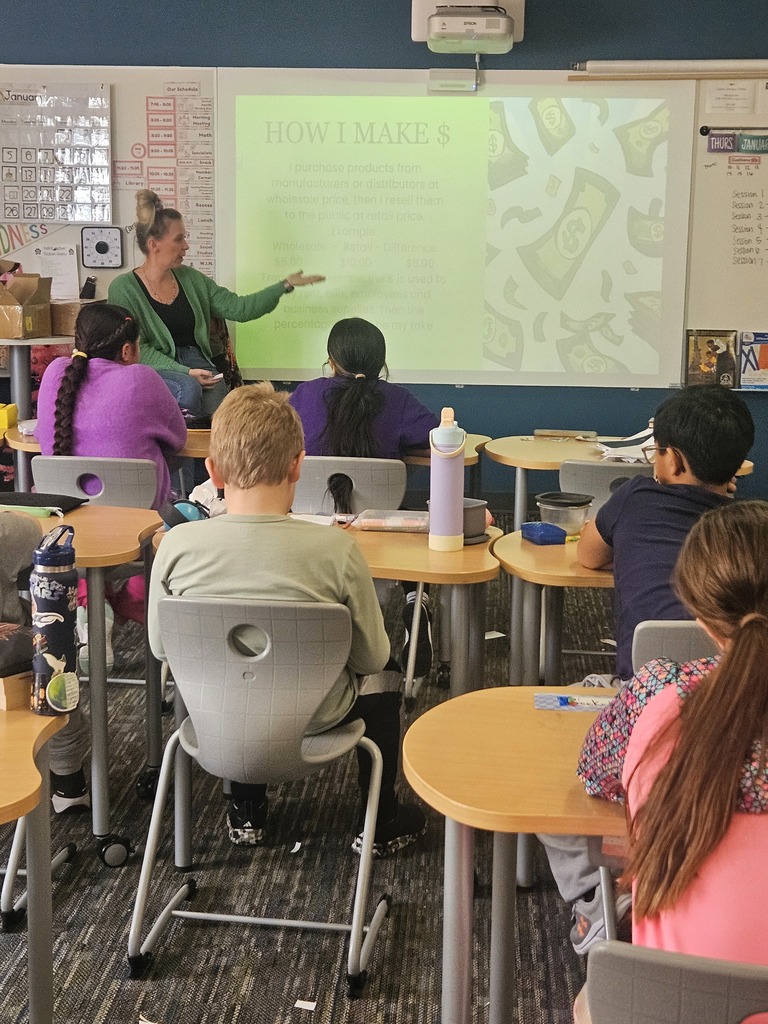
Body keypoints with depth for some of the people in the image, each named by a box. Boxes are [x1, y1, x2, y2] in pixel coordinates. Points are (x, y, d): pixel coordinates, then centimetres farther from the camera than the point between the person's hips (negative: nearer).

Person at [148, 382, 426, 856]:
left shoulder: (177, 545, -20)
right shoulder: (336, 549, -24)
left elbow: (159, 646, -4)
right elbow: (370, 658, -12)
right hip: (312, 719, -2)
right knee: (384, 673, 28)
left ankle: (247, 812, 44)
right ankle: (381, 822, 35)